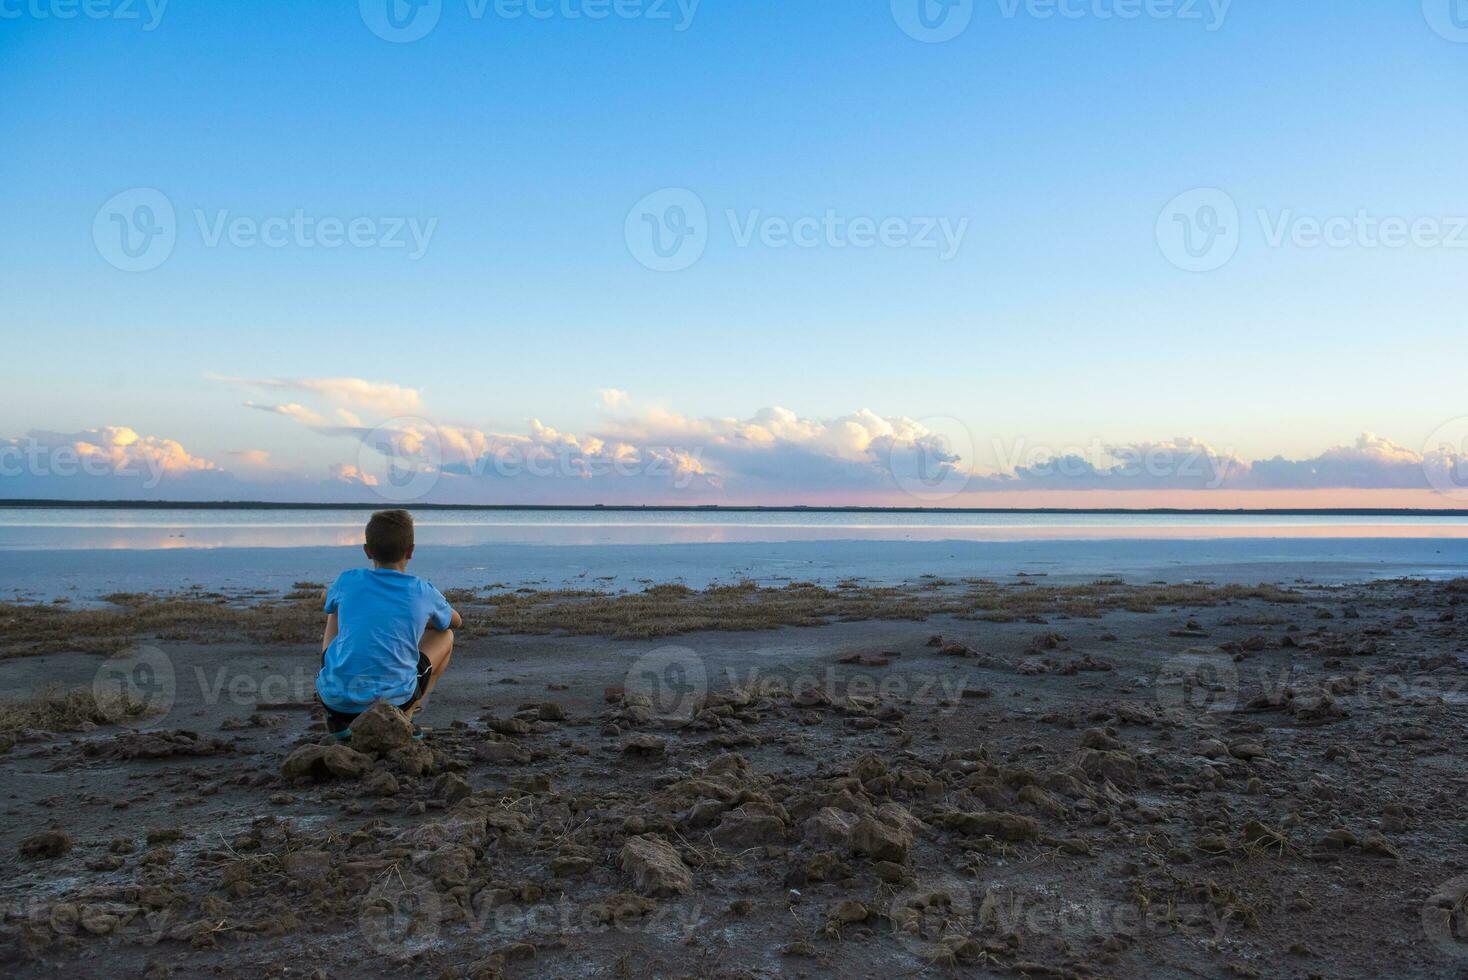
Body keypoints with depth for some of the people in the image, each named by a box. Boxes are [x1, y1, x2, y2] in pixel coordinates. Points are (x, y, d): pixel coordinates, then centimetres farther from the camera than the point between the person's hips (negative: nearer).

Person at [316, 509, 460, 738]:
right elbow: (456, 622, 25)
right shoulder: (423, 592, 2)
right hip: (394, 699, -2)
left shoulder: (347, 581, 4)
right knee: (444, 636, 22)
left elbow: (329, 605, 31)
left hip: (334, 698, 2)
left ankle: (338, 718, 18)